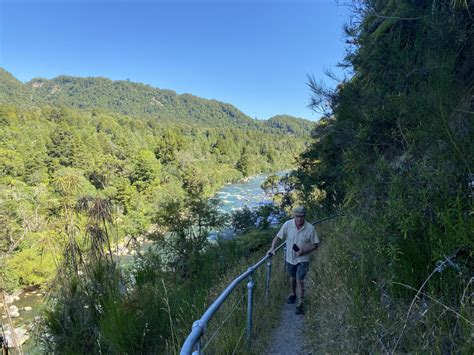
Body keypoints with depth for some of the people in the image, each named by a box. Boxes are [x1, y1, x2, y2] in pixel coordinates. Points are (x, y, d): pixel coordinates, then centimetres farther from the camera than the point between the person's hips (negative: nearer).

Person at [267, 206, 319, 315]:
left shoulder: (310, 228, -18)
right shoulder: (287, 224, -16)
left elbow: (315, 244, -9)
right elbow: (278, 237, -8)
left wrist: (304, 251, -23)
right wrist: (272, 248, -22)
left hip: (303, 259, -2)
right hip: (290, 258, 3)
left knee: (299, 280, -7)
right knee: (292, 277, 22)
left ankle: (300, 304, 8)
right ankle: (293, 294, 47)